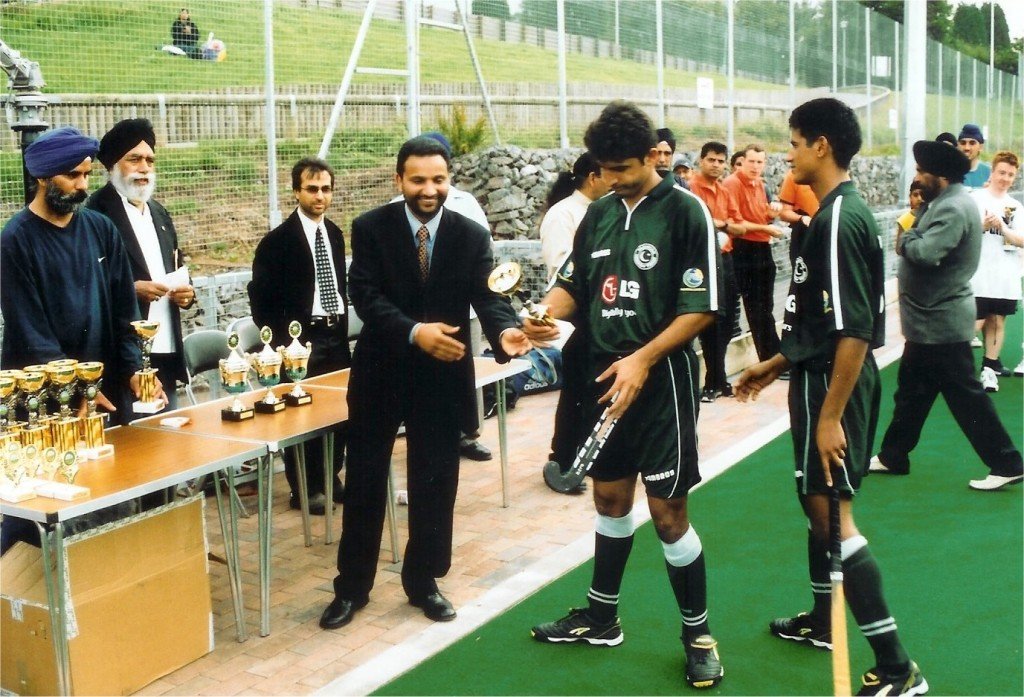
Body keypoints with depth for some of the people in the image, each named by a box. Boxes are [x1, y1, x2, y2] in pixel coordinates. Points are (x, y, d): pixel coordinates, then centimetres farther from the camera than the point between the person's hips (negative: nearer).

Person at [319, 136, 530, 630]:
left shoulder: (472, 236, -4)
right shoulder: (370, 228, -8)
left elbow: (488, 297, -13)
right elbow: (365, 297, -16)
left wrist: (505, 331, -35)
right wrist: (415, 331, -32)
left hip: (443, 376, 1)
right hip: (380, 371, -1)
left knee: (434, 483, 10)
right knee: (364, 480, 9)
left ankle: (424, 581, 27)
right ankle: (352, 586, 23)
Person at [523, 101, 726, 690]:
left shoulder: (686, 211, -11)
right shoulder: (600, 213, 8)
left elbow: (702, 308, -15)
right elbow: (574, 283, 14)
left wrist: (643, 359, -23)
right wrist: (547, 317, -8)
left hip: (661, 380, -6)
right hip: (605, 376, 6)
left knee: (668, 512, -2)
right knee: (611, 498, 16)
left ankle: (698, 633, 17)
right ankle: (601, 618, 32)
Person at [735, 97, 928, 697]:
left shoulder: (840, 219, -20)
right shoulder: (836, 213, 11)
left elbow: (855, 329, -25)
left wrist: (831, 416, -24)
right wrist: (776, 365, 24)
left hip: (833, 383, -10)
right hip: (822, 376, 10)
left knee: (832, 511, -7)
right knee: (818, 500, 20)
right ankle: (822, 620, 37)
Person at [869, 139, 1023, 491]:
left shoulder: (954, 208, -21)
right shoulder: (945, 202, 12)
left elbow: (924, 252, -33)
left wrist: (904, 241, -14)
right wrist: (910, 240, -6)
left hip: (941, 322, -10)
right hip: (930, 319, 10)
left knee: (965, 396, -2)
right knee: (911, 390, 17)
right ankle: (893, 456, 27)